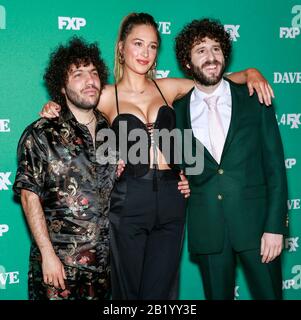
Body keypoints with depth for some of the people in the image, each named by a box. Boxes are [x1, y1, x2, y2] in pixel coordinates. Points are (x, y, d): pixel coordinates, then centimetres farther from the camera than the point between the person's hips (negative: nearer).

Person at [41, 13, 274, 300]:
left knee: (161, 290, 7)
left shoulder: (168, 88, 10)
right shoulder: (107, 96, 3)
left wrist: (250, 74, 0)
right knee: (129, 290, 9)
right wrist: (54, 110, -4)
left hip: (171, 199, 2)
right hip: (129, 202, -2)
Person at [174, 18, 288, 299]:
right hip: (207, 228, 1)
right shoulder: (178, 110, 5)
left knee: (268, 293, 4)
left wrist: (275, 226, -8)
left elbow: (275, 165, -2)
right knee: (217, 294, 10)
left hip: (255, 221, -1)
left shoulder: (254, 100, 2)